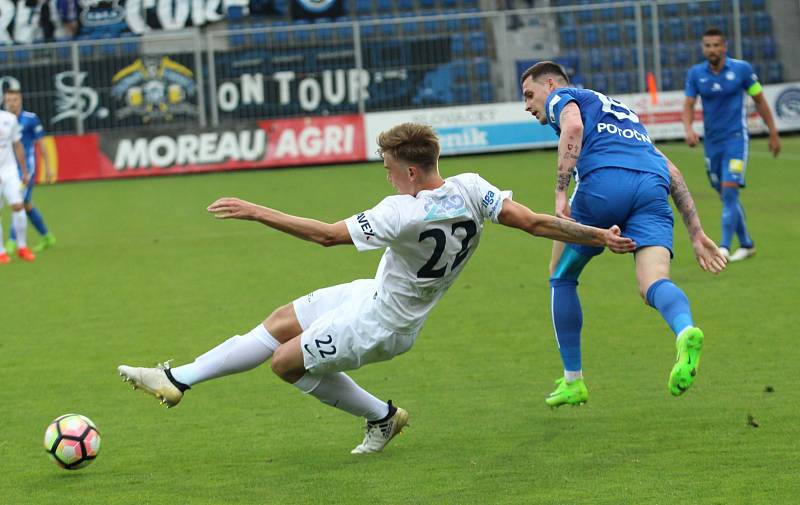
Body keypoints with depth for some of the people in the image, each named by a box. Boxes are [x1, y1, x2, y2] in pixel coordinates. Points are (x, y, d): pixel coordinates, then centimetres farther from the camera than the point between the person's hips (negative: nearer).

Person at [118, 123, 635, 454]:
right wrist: (598, 236, -8)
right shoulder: (470, 189, -13)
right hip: (384, 295, 10)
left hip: (380, 324, -10)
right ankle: (177, 379, 15)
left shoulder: (404, 213, -34)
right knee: (282, 322, 11)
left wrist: (256, 211, -28)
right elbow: (534, 221, -16)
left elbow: (327, 234, -32)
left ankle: (381, 416, 17)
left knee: (286, 361, 3)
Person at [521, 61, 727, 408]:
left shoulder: (561, 98, 20)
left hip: (605, 182, -5)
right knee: (653, 284, -12)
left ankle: (572, 381, 19)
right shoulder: (624, 111, 39)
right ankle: (685, 331, -47)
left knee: (561, 278, 18)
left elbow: (573, 127, -6)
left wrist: (560, 194, -14)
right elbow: (671, 173, 31)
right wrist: (696, 233, 27)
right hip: (653, 187, 5)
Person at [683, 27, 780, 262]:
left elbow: (760, 100, 3)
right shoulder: (695, 73, 1)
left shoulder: (741, 69, -6)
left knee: (729, 190, -17)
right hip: (712, 143, 4)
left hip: (736, 139, -4)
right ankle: (746, 244, 24)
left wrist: (773, 133, 5)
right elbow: (688, 106, 0)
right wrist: (688, 129, -21)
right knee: (727, 197, 10)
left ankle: (724, 247, -19)